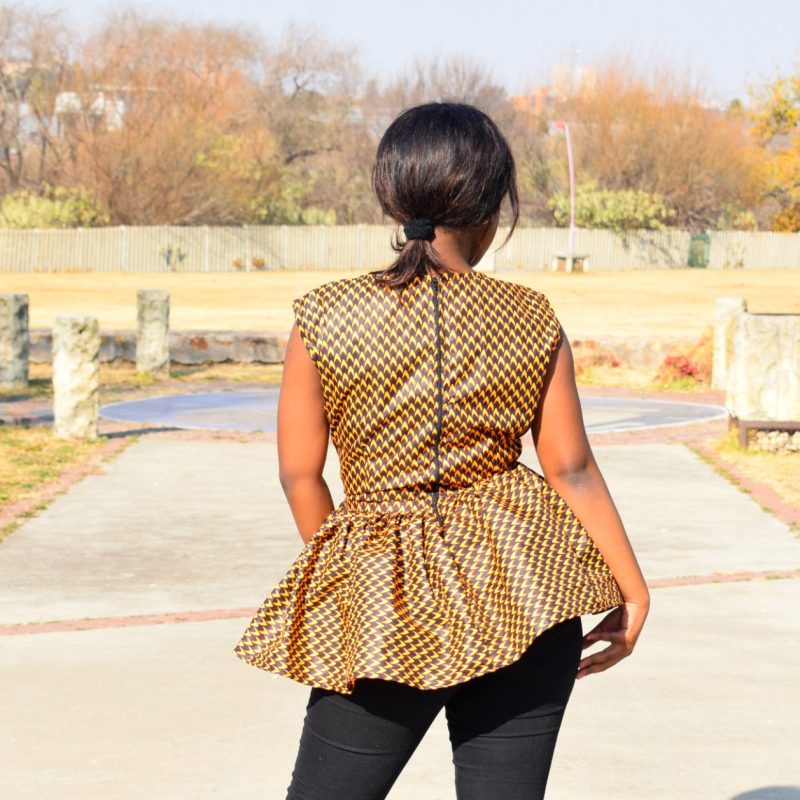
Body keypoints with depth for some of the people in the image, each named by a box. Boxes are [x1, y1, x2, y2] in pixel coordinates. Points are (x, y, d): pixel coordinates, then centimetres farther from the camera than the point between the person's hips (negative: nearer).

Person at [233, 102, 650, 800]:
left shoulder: (325, 317, -5)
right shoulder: (532, 320, -3)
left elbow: (299, 473, 1)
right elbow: (571, 469, 1)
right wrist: (632, 586, 12)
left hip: (381, 603, -1)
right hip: (524, 584, 1)